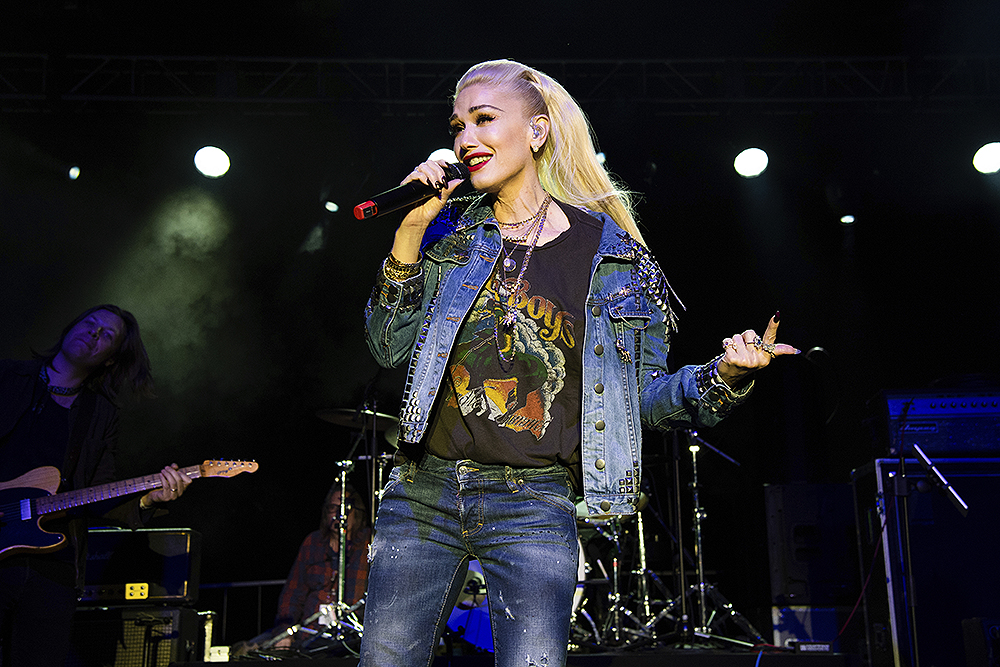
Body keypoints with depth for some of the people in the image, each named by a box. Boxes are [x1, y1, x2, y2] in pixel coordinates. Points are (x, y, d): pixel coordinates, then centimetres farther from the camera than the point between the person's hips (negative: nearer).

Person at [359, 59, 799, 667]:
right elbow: (392, 348, 2)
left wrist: (722, 375, -16)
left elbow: (644, 393, 3)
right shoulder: (450, 231, 8)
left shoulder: (612, 257, 0)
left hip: (534, 505, -2)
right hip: (423, 491, 3)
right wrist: (410, 234, -7)